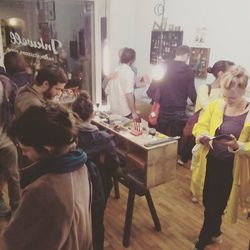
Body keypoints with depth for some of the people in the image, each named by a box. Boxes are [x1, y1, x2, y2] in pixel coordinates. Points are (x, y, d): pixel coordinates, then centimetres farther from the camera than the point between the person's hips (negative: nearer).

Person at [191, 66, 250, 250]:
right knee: (209, 203, 19)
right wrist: (202, 135, -17)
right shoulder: (215, 105, -2)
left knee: (214, 207, 7)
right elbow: (200, 126, 5)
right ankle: (215, 232, 49)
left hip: (231, 169, -4)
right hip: (210, 163, 4)